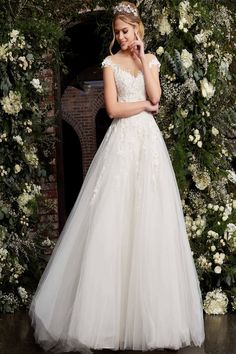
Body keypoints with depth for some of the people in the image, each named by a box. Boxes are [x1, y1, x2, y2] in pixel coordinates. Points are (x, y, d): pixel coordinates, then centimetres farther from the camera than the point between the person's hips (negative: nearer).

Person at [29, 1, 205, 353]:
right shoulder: (111, 62, 5)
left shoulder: (151, 59, 13)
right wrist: (145, 104, -3)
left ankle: (154, 315, 10)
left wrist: (142, 60, -4)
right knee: (114, 219, -5)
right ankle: (111, 313, 5)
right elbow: (113, 109, -5)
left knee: (149, 218, 1)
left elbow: (155, 96, -4)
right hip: (122, 141, -2)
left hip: (148, 140, 2)